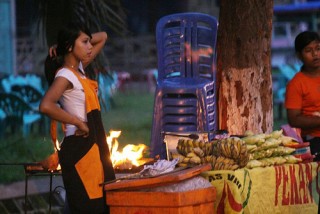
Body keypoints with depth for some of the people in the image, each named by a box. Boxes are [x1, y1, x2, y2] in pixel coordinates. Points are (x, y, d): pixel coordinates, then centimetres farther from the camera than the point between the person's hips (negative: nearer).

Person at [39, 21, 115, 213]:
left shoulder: (79, 69, 13)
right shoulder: (65, 75, -13)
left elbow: (102, 37, 26)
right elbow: (46, 106, -31)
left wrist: (78, 41, 9)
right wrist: (78, 123, -20)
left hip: (93, 146, 9)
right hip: (79, 148, -9)